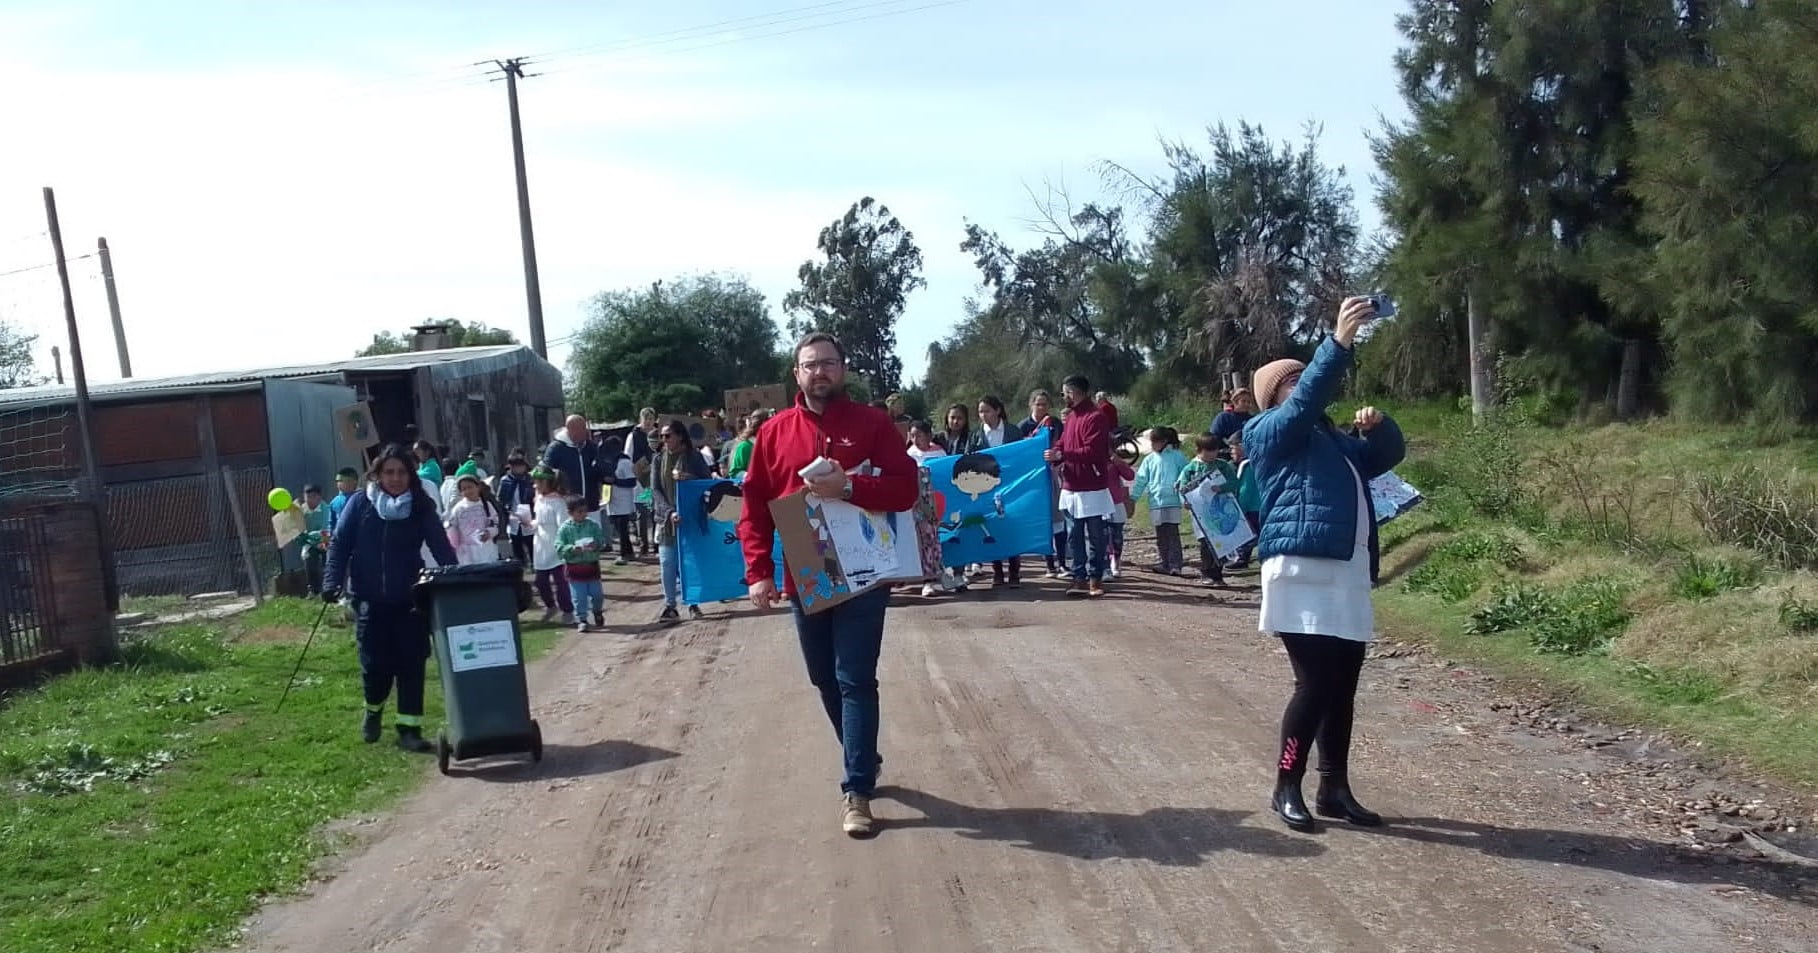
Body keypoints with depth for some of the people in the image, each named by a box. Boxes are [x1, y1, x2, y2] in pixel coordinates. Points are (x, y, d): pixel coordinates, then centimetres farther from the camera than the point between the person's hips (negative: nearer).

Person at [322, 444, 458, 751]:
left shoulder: (422, 507, -1)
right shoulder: (360, 504, -1)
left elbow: (441, 548, -6)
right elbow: (340, 544, 0)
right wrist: (332, 581, -12)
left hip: (409, 599, 0)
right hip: (370, 599, 0)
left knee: (411, 663, -3)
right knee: (375, 663, 1)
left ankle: (409, 727, 5)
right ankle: (373, 711, 31)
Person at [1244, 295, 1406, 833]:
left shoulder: (1334, 440, 25)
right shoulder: (1271, 434, 3)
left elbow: (1389, 454, 27)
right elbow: (1306, 401, -14)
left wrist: (1377, 424, 5)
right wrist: (1339, 341, -22)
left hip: (1347, 576, 7)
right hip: (1302, 573, -7)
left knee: (1342, 688, 8)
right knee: (1315, 685, -10)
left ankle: (1334, 788, 18)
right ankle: (1286, 789, 2)